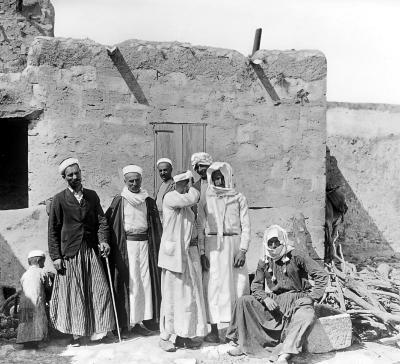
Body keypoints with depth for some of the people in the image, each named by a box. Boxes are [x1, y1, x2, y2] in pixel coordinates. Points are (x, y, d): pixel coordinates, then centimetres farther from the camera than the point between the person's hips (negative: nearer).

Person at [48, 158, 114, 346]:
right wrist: (55, 256, -6)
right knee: (73, 293, 3)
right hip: (70, 252, -3)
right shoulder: (59, 199, 0)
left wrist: (103, 241, -12)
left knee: (99, 290, 1)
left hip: (92, 251, 3)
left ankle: (96, 329, 15)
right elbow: (53, 230, 0)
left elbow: (101, 220, 5)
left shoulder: (92, 195, 9)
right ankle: (78, 333, 15)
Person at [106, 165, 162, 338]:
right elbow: (108, 224, -2)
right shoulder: (119, 201, 0)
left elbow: (156, 227, 9)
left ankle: (139, 321, 14)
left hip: (145, 243, 3)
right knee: (129, 282, -3)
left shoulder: (149, 202, 9)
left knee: (145, 281, 4)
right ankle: (125, 323, 6)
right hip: (126, 244, -3)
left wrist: (158, 248, 3)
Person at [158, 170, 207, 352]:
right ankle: (164, 336, 10)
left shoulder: (186, 203, 15)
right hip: (174, 253, -8)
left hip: (189, 252, 8)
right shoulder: (170, 197, -10)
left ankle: (183, 335, 17)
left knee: (189, 294, 8)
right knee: (172, 294, -2)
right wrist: (190, 188, -3)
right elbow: (193, 198, -24)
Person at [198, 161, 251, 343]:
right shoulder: (205, 199, 8)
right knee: (213, 287, -1)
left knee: (238, 285, 0)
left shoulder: (239, 198, 7)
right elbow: (200, 227, 7)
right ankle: (214, 330, 7)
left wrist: (243, 250, -7)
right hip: (212, 247, 0)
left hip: (234, 245, 0)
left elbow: (246, 226, 4)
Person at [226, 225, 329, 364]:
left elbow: (322, 275, -10)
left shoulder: (295, 257, -9)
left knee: (306, 316, -37)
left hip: (297, 299, -4)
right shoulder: (264, 262, 5)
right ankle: (244, 344, -4)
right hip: (274, 301, 4)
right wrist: (265, 298, -10)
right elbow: (256, 285, 11)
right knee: (244, 302, -11)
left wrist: (311, 298, -14)